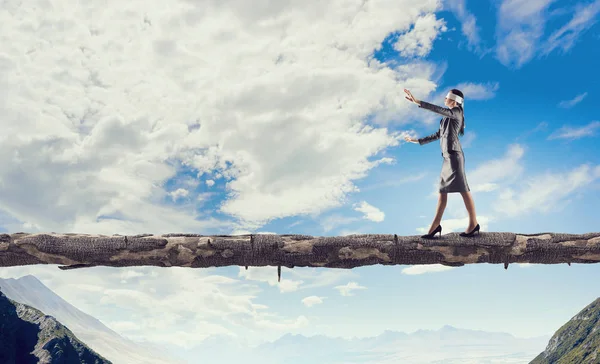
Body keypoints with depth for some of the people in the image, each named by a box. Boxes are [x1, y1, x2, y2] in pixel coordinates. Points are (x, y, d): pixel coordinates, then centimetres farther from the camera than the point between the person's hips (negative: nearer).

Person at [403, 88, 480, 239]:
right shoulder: (448, 117, 20)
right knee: (443, 190, 6)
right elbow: (437, 135, 27)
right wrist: (418, 141, 30)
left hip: (454, 155, -9)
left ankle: (473, 223, 2)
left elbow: (437, 109, -21)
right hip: (448, 156, 9)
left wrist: (417, 101, -26)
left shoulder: (456, 112, -5)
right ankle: (436, 225, 8)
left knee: (463, 189, -6)